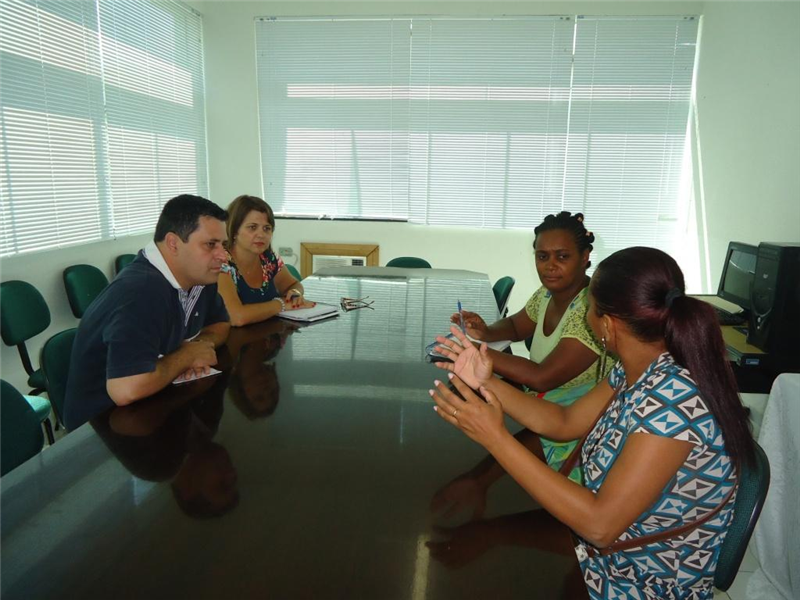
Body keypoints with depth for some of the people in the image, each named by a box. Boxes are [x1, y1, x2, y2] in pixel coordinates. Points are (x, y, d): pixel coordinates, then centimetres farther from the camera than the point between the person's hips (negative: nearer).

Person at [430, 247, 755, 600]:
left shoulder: (674, 398, -32)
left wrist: (495, 437, -32)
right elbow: (564, 422, 5)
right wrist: (487, 383, -7)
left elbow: (600, 523, -33)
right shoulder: (634, 372, -5)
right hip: (603, 551, 7)